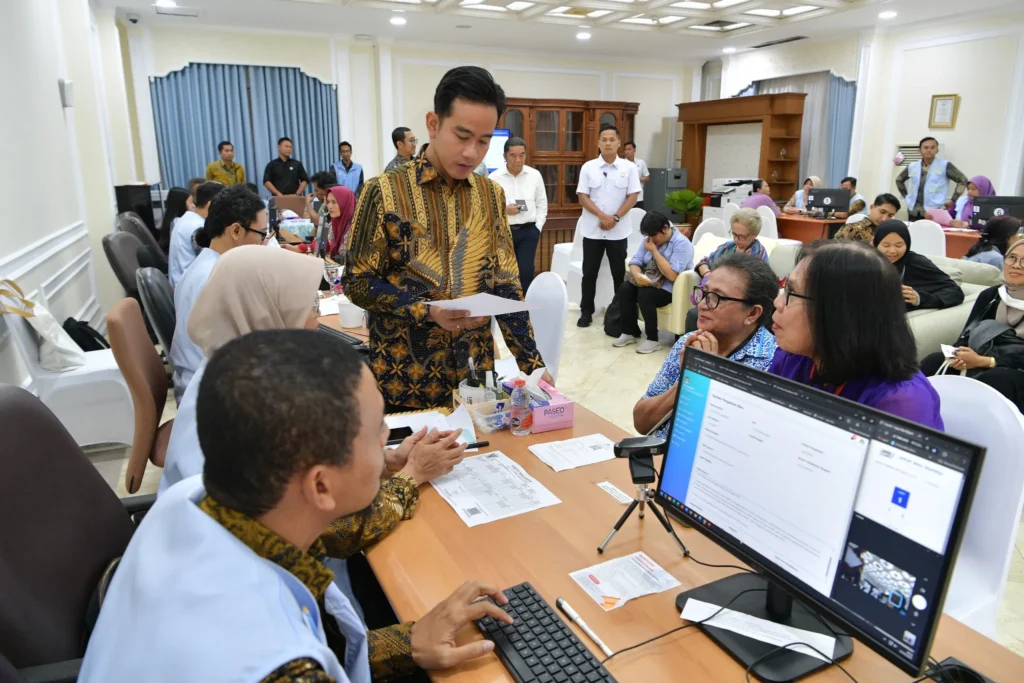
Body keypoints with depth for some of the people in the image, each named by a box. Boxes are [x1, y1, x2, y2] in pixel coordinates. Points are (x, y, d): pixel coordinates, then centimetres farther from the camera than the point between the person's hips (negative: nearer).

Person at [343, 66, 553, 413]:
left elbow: (505, 283, 2)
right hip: (403, 379, -3)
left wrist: (532, 363, -8)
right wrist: (428, 312, -21)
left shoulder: (491, 195, 3)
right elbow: (358, 282, -7)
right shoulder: (385, 191, -9)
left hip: (475, 374, 4)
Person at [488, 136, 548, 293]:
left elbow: (542, 203, 10)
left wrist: (538, 227, 2)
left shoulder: (535, 175, 4)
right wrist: (503, 210, -16)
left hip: (528, 231, 1)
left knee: (526, 273, -5)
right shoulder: (494, 178, -4)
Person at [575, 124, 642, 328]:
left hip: (618, 231, 0)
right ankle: (586, 311, 16)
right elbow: (583, 197, -3)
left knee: (619, 272, 8)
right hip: (592, 229, 0)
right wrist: (602, 216, -15)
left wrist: (615, 218, -14)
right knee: (589, 272, 6)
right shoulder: (588, 167, 0)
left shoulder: (629, 167, 0)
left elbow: (633, 197, -3)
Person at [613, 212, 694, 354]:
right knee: (624, 289, -17)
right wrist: (638, 275, -24)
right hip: (651, 282, 7)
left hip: (673, 289, -7)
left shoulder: (681, 243, -18)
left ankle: (652, 340, -19)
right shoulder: (650, 239, 4)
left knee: (644, 294, -31)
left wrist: (654, 250, -24)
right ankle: (630, 333, -5)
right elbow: (635, 261, 1)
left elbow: (672, 275, -28)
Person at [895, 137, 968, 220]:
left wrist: (953, 200, -3)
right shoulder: (912, 166, 12)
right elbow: (899, 180, 27)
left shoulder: (944, 165, 2)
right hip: (913, 212, 4)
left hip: (935, 213, -4)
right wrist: (906, 197, 17)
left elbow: (963, 180, 4)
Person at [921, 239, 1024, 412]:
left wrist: (983, 361, -23)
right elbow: (967, 335, 7)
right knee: (933, 361, -24)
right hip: (979, 365, 4)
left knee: (993, 379, -39)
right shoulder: (989, 296, 14)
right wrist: (958, 355, -16)